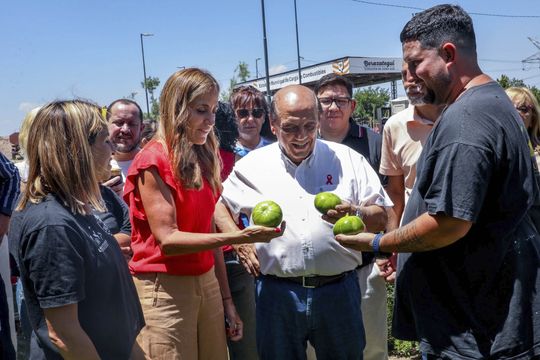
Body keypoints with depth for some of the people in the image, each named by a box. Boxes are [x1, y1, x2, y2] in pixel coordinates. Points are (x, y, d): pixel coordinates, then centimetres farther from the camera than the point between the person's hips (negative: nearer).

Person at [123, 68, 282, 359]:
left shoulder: (203, 158, 11)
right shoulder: (153, 162, -12)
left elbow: (208, 232, 10)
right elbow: (167, 239, -17)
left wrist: (226, 299, 9)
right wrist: (238, 237, -26)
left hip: (207, 282, 7)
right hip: (164, 288, -6)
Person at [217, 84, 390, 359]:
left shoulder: (347, 159, 2)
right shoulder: (252, 165, 4)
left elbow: (380, 217, 3)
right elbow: (219, 205, 14)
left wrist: (355, 213, -18)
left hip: (338, 290, 0)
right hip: (277, 292, 0)